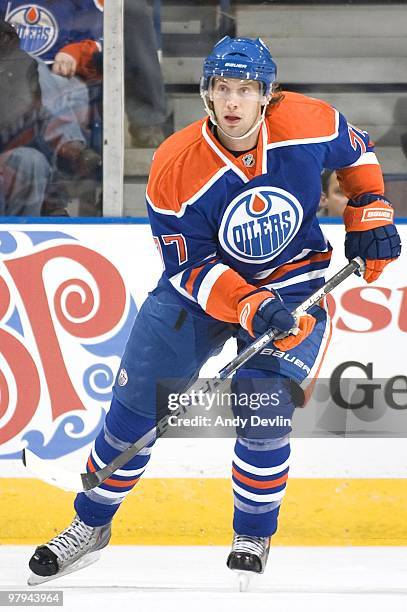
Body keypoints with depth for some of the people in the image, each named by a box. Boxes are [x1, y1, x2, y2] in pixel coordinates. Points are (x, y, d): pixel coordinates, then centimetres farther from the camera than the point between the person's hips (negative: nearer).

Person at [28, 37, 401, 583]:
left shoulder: (308, 124, -19)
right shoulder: (175, 168, -23)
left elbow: (354, 149, 6)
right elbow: (190, 268, -20)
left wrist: (370, 211, 0)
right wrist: (247, 306, -34)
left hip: (292, 283, 0)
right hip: (200, 284, 0)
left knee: (263, 415, -16)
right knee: (136, 403, -3)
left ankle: (254, 535, 7)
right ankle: (91, 523, 16)